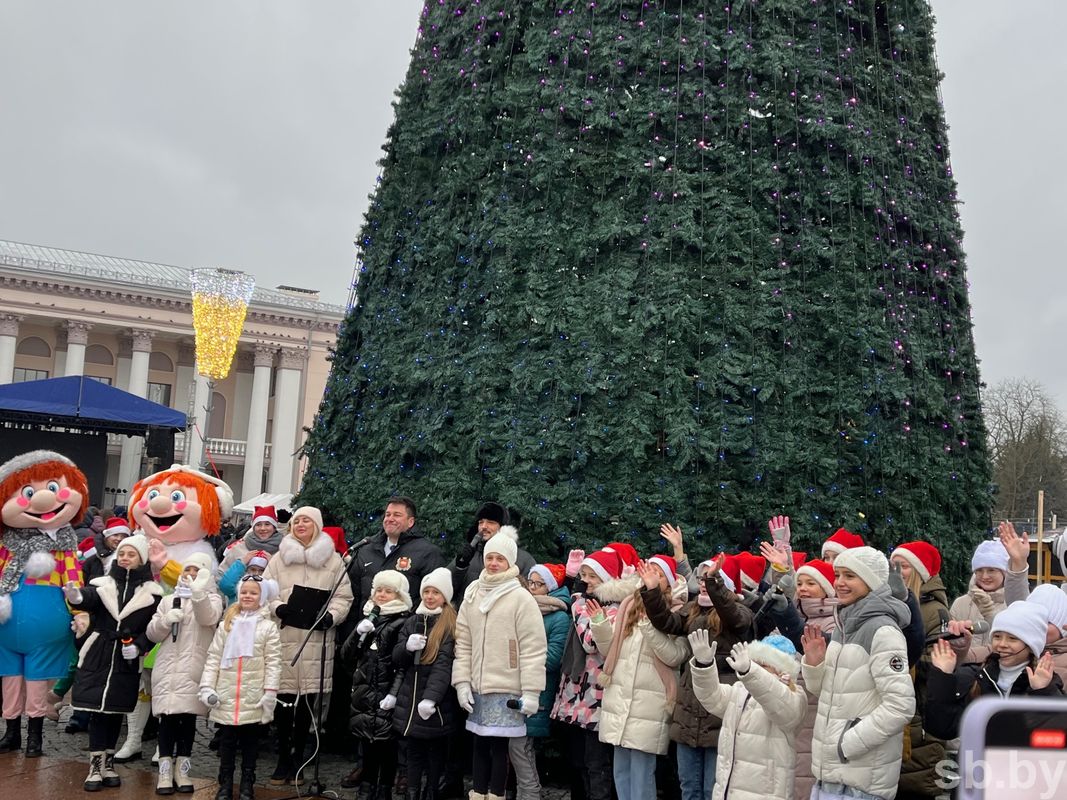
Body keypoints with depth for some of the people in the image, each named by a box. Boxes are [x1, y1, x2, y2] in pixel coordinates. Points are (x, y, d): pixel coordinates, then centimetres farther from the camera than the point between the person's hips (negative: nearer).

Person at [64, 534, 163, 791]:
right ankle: (96, 766, 8)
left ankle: (108, 763, 23)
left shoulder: (152, 592, 1)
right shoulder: (102, 584, 2)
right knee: (97, 710, -1)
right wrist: (77, 597, -44)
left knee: (116, 711, 9)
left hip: (127, 661, 0)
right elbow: (90, 598, -21)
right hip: (97, 657, 0)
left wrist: (138, 646, -17)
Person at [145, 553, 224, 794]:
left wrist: (198, 593, -36)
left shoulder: (211, 599, 6)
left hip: (193, 670, -2)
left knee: (188, 718, 0)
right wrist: (166, 620, -8)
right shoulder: (168, 600, 16)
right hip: (167, 669, 2)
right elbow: (152, 634, 13)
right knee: (167, 718, -2)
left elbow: (208, 618, -18)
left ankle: (183, 768, 11)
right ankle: (165, 770, 4)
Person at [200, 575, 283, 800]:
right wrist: (207, 686, -2)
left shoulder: (268, 627, -1)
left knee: (250, 741, 8)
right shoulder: (226, 624, 6)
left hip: (254, 697, -2)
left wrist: (270, 692, -10)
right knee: (226, 741, 9)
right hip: (226, 695, 2)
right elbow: (213, 657, 6)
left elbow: (273, 662, -4)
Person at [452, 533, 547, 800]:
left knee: (499, 745, 0)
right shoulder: (472, 596, 8)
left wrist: (531, 691, -13)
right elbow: (463, 644, 10)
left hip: (507, 688, -5)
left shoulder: (521, 598, -8)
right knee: (480, 743, 12)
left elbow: (533, 648, -10)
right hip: (478, 687, 5)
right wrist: (462, 682, 3)